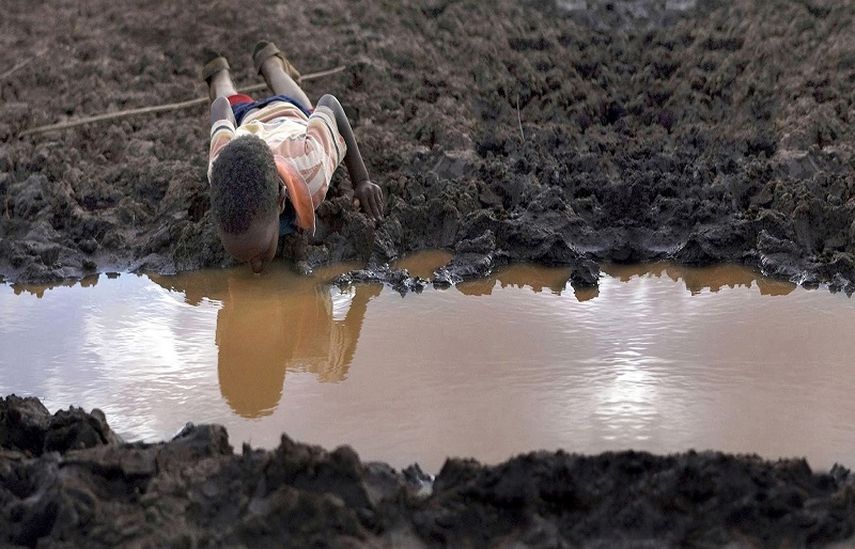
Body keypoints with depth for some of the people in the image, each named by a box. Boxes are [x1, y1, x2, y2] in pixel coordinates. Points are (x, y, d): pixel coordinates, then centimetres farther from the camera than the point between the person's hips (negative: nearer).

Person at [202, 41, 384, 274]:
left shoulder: (311, 169, -52)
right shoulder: (222, 172, -49)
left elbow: (329, 104, -31)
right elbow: (222, 107, -29)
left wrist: (362, 181, -28)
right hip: (243, 123, 0)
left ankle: (271, 63, 64)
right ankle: (220, 76, 65)